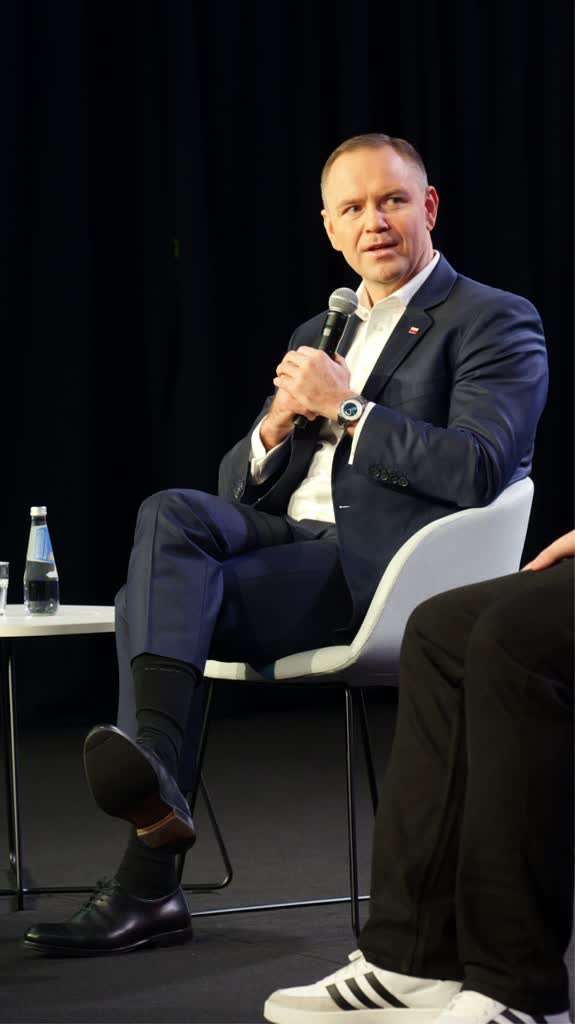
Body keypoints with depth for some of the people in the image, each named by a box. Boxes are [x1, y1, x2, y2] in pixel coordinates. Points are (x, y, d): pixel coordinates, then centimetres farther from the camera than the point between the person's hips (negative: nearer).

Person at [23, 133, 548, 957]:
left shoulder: (496, 323, 5)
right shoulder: (319, 336, 26)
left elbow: (478, 471, -13)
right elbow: (240, 488, 22)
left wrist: (345, 407, -10)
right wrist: (279, 424, 0)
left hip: (382, 570, -7)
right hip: (290, 545, 7)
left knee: (157, 594, -27)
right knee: (173, 513, -26)